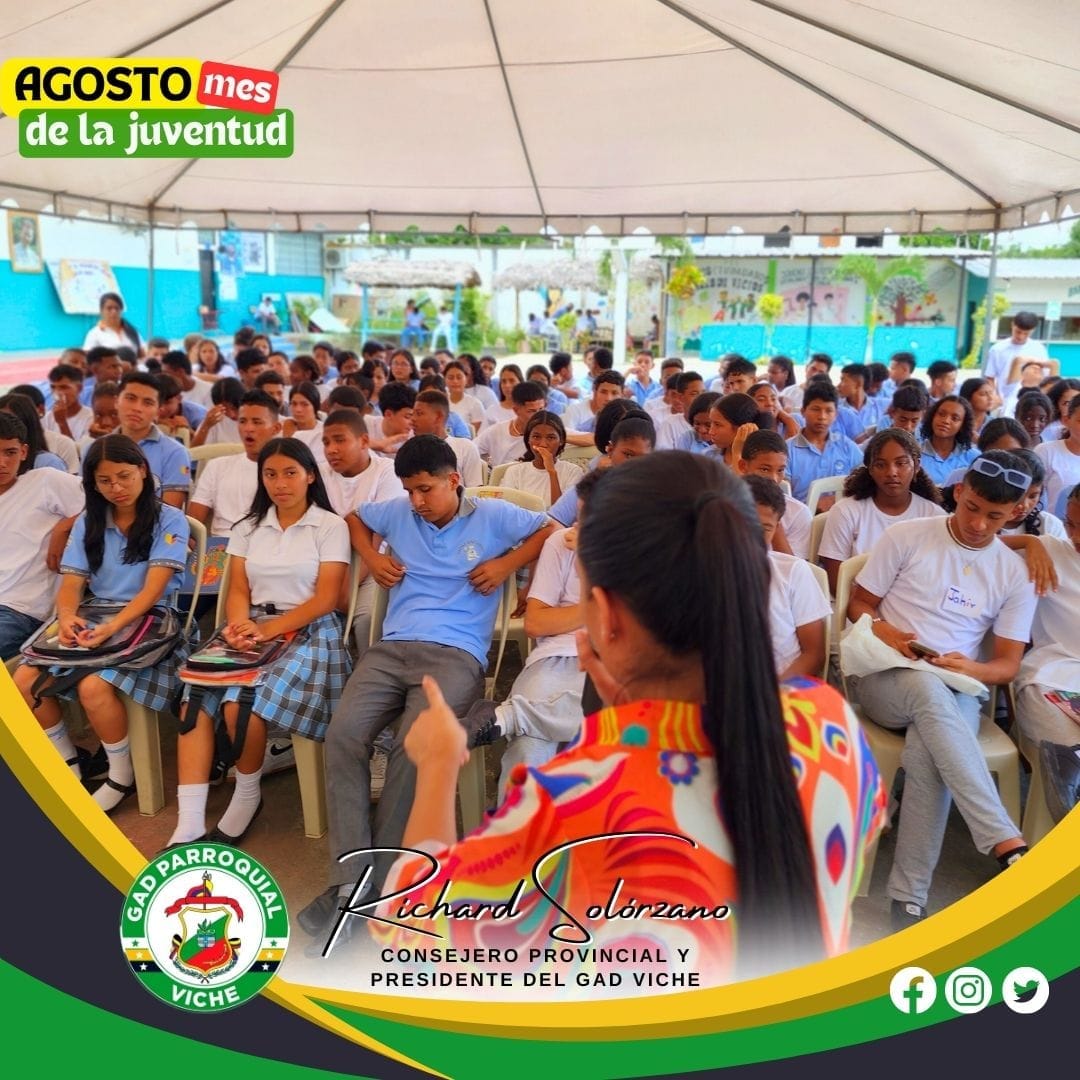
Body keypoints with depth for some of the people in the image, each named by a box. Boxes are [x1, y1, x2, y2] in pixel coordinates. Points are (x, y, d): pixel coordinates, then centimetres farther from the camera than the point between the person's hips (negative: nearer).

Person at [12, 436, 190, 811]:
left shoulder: (169, 520, -4)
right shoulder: (87, 522, 11)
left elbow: (153, 589, -15)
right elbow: (71, 584, 3)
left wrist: (113, 627, -30)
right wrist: (67, 617, -20)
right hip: (92, 622, 5)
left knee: (93, 687, -30)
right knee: (24, 680, -16)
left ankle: (122, 776, -5)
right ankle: (69, 765, 7)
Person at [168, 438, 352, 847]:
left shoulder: (330, 526, 1)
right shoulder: (248, 527, 16)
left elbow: (326, 599, -6)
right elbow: (238, 590, 10)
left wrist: (269, 629, -17)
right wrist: (240, 624, -13)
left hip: (308, 633, -4)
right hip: (252, 631, 5)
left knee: (240, 705, -28)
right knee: (196, 702, -22)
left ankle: (248, 796, -1)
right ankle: (189, 827, -24)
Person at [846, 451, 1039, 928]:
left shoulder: (1015, 573, 6)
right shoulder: (906, 536, 0)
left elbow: (1007, 665, 5)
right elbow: (857, 605, 5)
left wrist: (970, 668, -18)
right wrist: (883, 632, -18)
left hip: (956, 691, 1)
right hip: (883, 678, -1)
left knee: (926, 753, -36)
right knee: (927, 686, -40)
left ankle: (909, 897, -27)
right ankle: (1006, 843, -40)